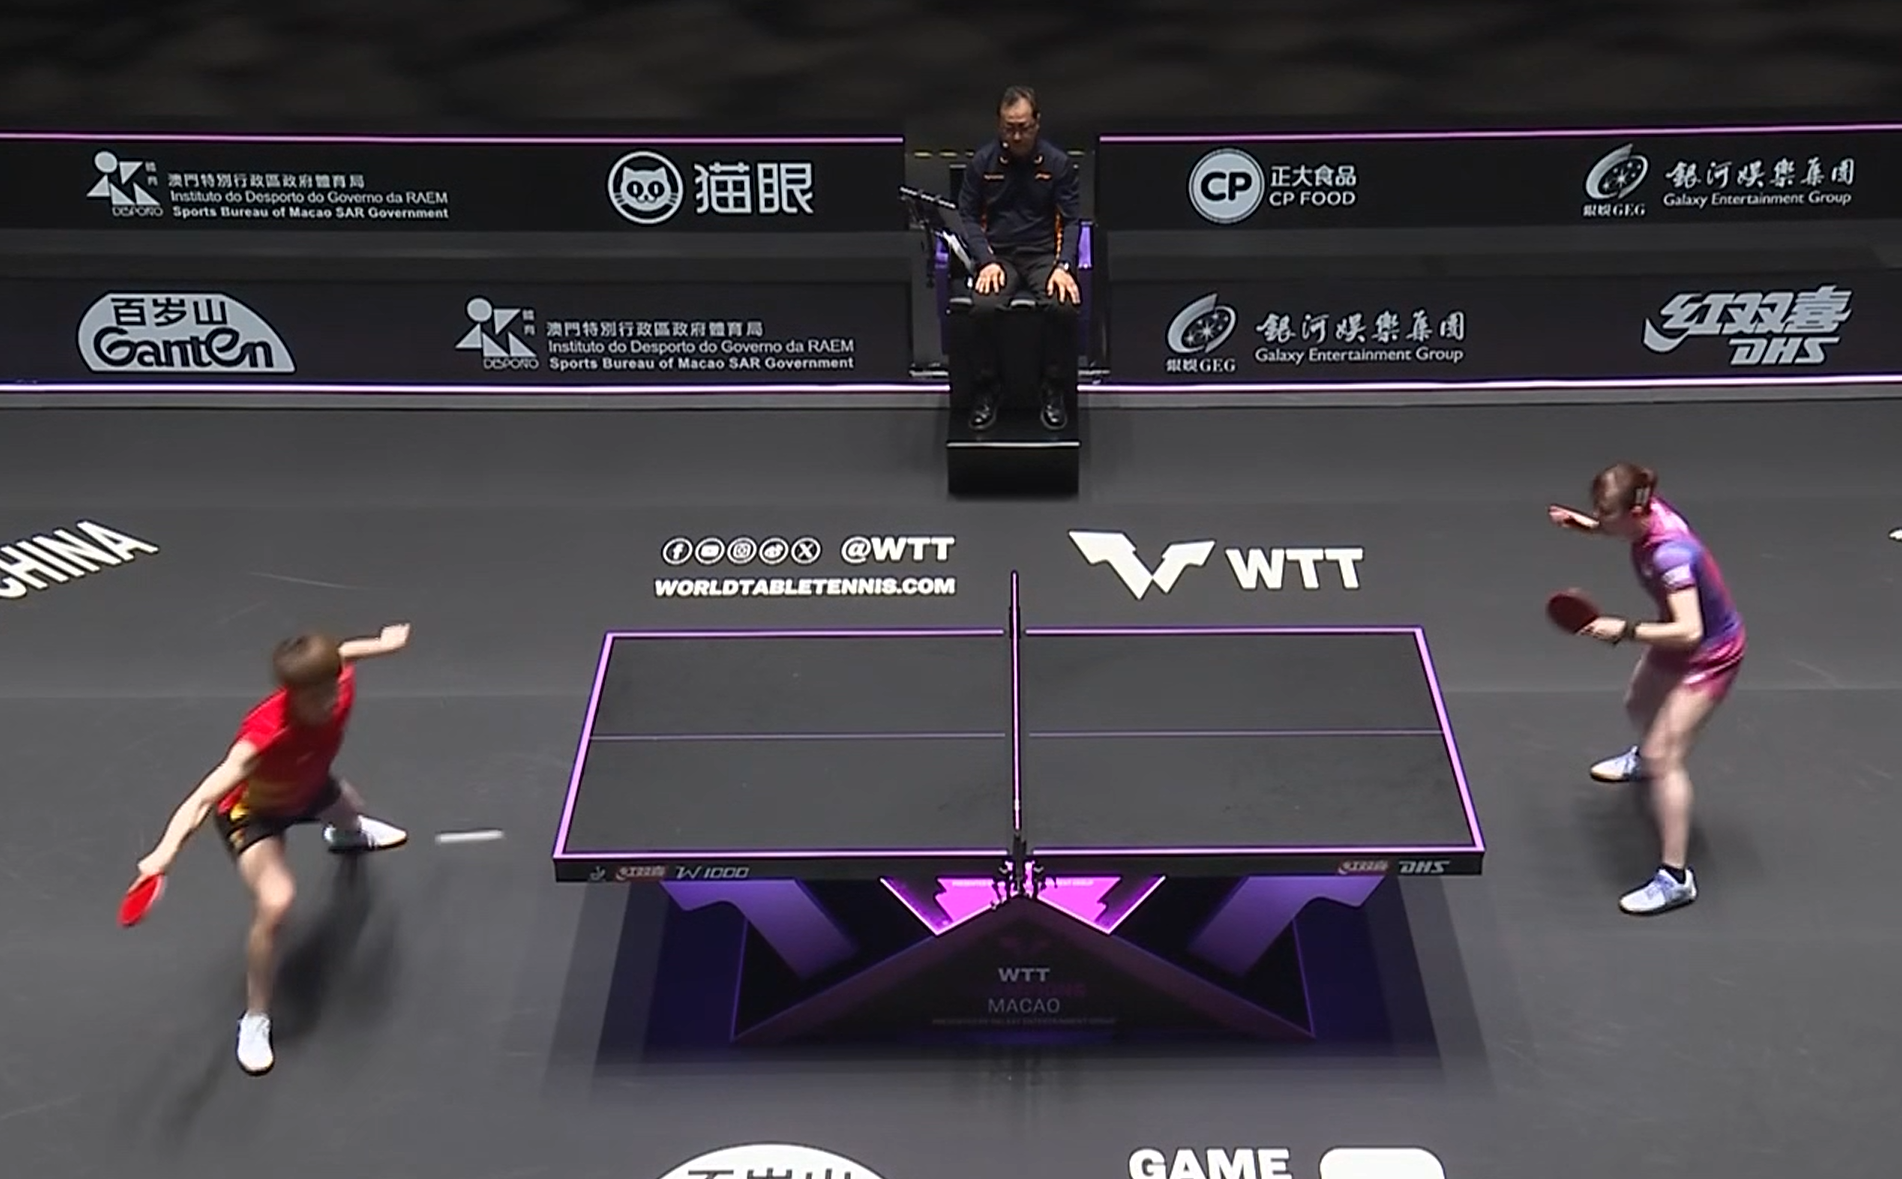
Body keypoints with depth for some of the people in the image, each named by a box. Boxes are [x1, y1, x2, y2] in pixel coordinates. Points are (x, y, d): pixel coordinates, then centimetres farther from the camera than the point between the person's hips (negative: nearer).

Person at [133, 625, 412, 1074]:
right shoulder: (266, 734, -49)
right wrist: (166, 851, -72)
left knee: (350, 810, 38)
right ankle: (255, 1019, -3)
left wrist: (382, 644, 12)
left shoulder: (338, 683, -33)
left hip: (306, 787, 7)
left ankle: (347, 834, 82)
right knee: (274, 904, -27)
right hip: (253, 810, -7)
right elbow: (202, 798, -56)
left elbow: (337, 656, -7)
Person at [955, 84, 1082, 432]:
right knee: (984, 307, -32)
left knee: (1063, 306, -32)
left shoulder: (1058, 162, 1)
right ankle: (987, 390, -12)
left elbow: (1071, 220, 1)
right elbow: (967, 216, 5)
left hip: (1043, 254, 0)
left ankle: (1054, 390, -12)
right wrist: (987, 260, -11)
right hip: (997, 255, 0)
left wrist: (1063, 266, -15)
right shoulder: (982, 161, 2)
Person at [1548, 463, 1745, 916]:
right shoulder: (1649, 512, -14)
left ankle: (1675, 878, -7)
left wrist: (1624, 631, -40)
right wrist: (1590, 526, -2)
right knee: (1638, 705, 32)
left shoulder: (1669, 556, -38)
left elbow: (1689, 632, -41)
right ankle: (1643, 759, 69)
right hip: (1678, 642, 9)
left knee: (1665, 757, -13)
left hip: (1709, 655, -9)